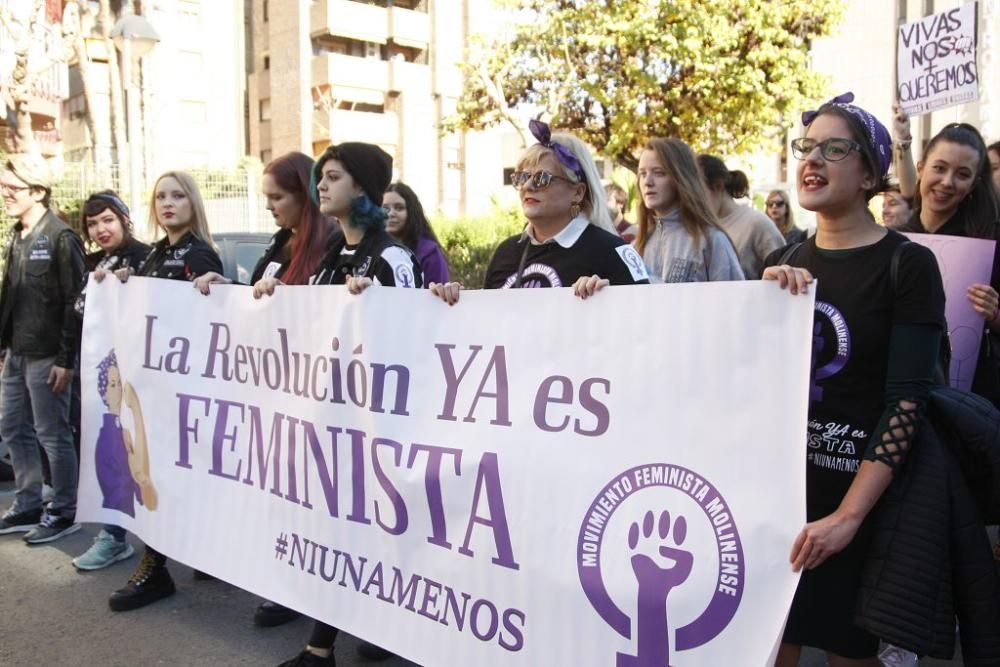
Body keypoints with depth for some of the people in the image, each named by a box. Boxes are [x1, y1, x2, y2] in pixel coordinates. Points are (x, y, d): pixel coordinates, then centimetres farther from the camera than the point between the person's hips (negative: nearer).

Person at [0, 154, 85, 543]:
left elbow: (75, 303, -16)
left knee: (52, 434, 1)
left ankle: (64, 512, 15)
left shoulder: (61, 237, -12)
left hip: (46, 355, -8)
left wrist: (66, 359, -18)